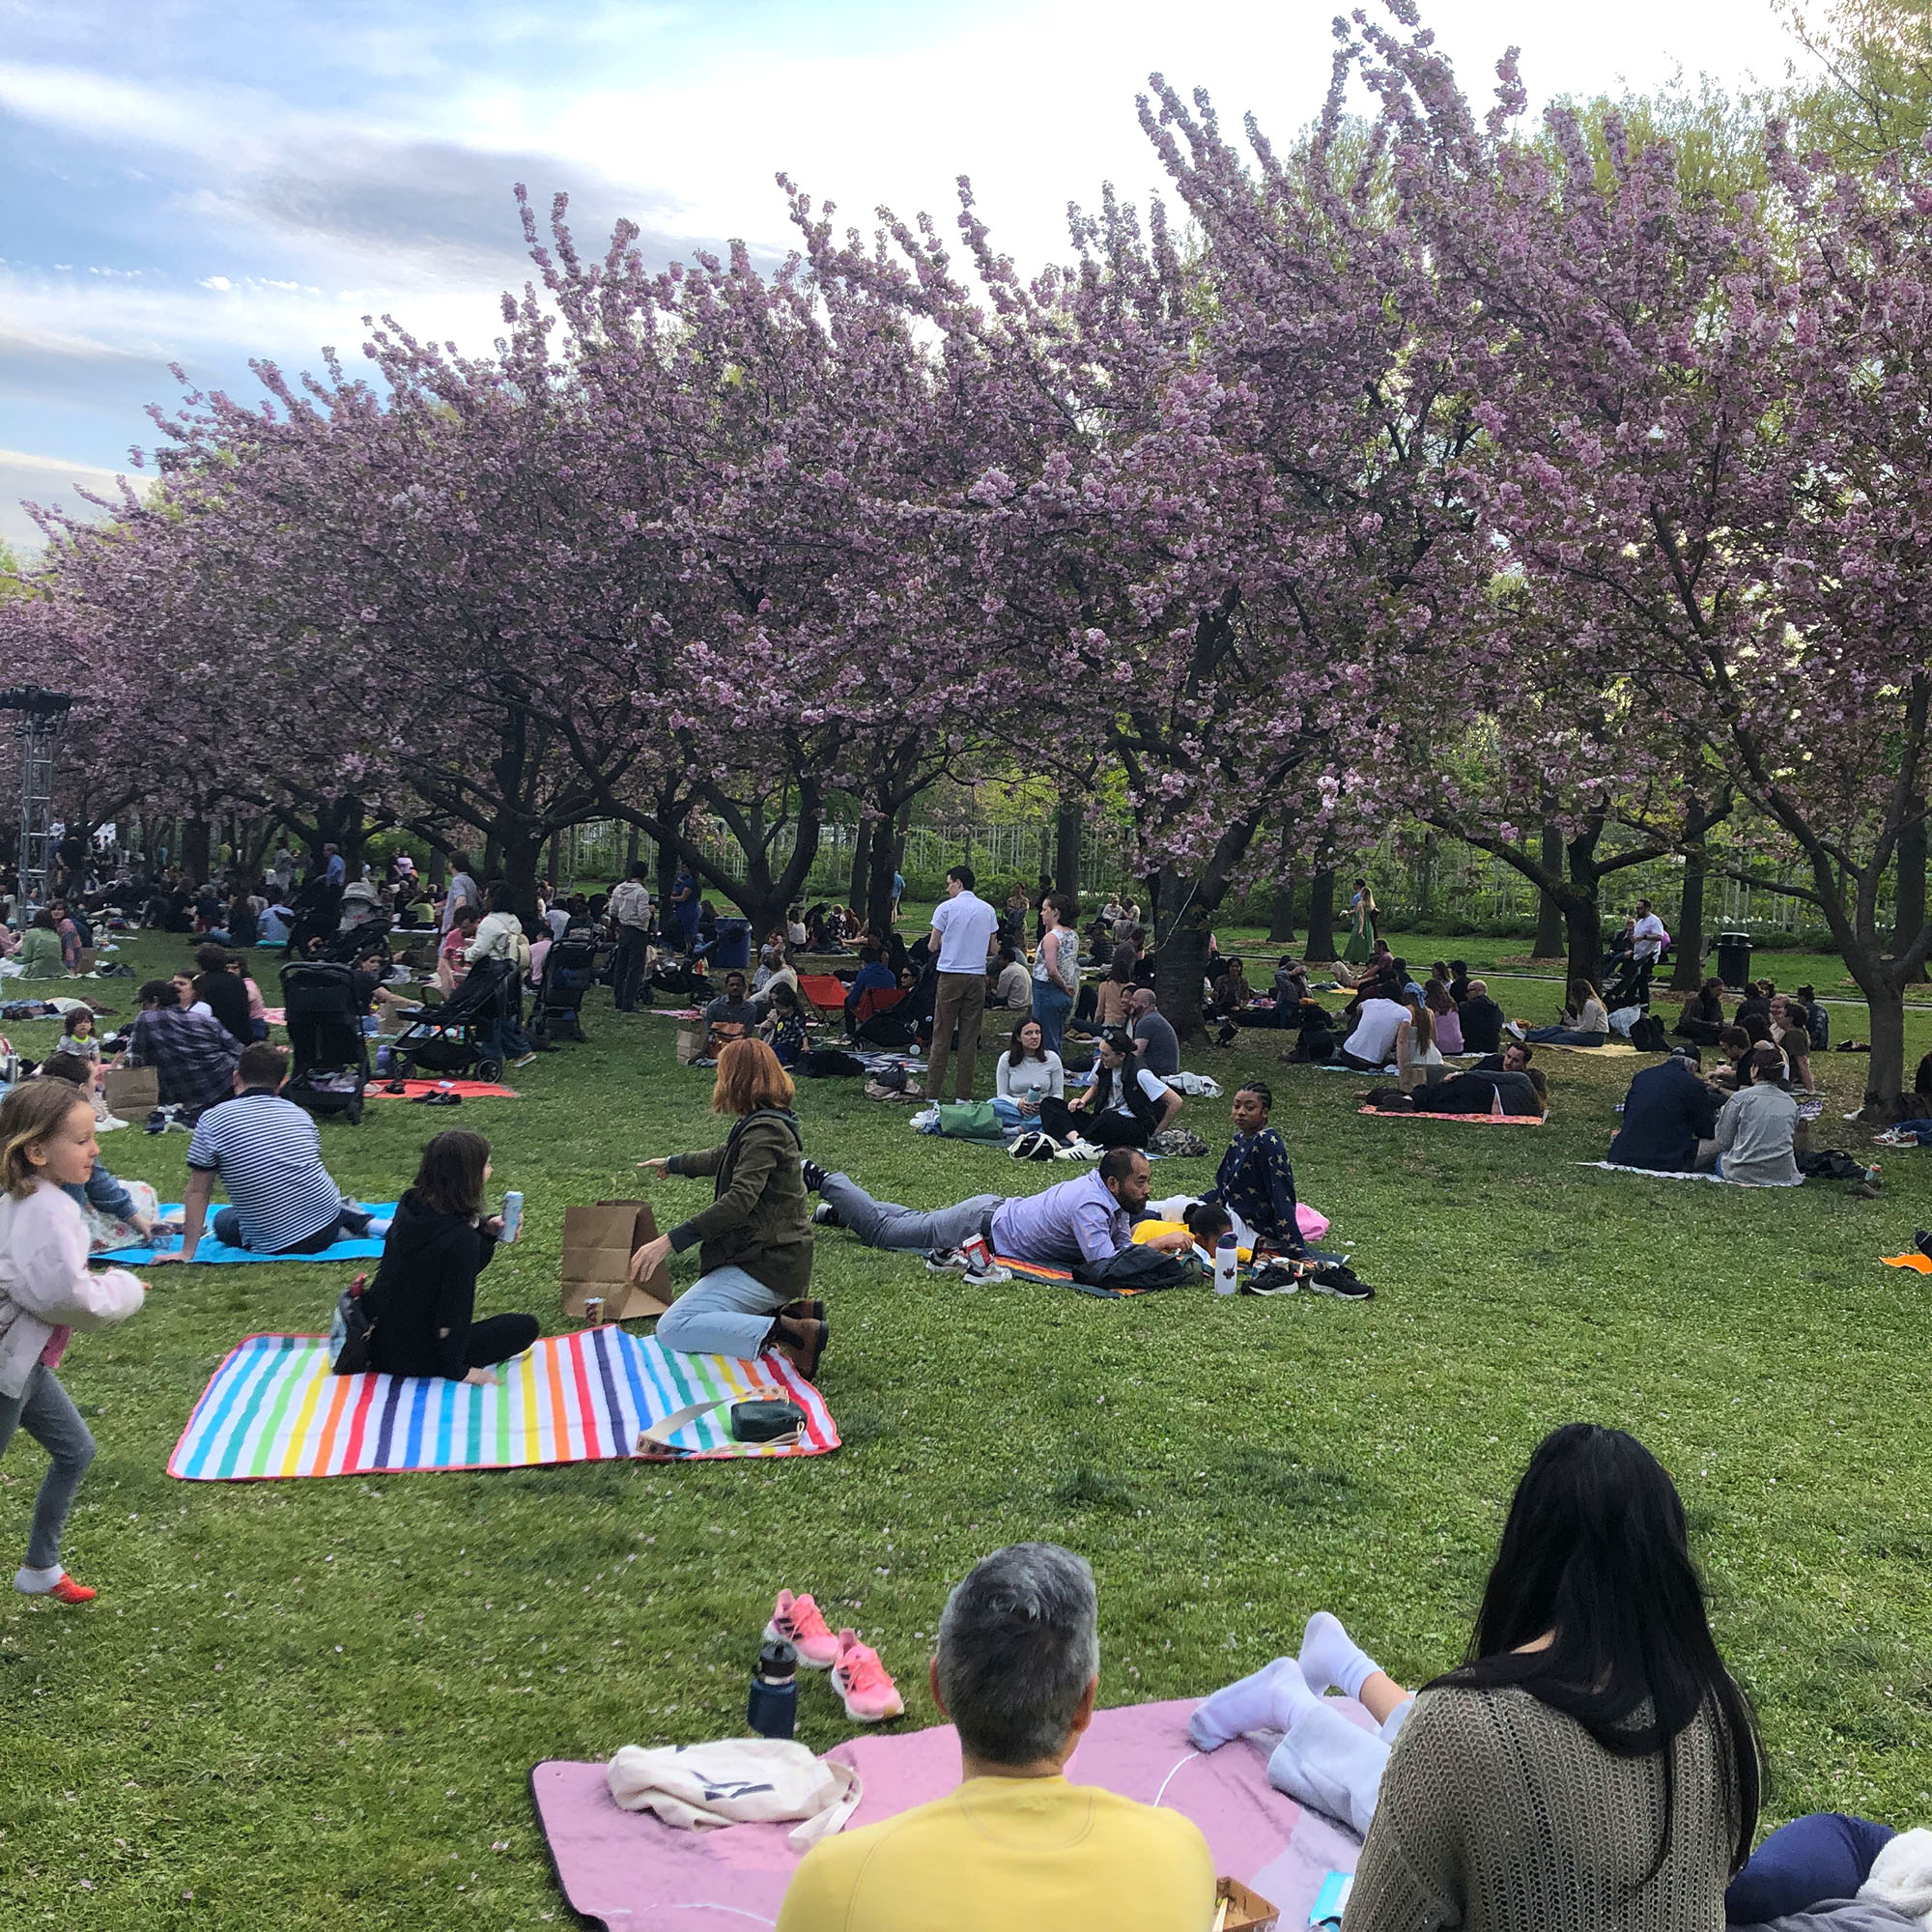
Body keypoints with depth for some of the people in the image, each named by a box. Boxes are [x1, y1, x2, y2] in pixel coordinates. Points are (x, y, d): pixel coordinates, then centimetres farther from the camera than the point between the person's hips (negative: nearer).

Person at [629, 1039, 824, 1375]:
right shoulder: (761, 1124, 15)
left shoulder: (764, 1131, -17)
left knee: (674, 1328, -16)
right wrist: (671, 1163, 50)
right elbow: (721, 1159, 35)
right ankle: (795, 1314, 9)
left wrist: (671, 1241, -34)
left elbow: (740, 1199, -30)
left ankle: (791, 1333, -20)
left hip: (766, 1265, -10)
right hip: (773, 1257, 10)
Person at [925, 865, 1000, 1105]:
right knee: (969, 1037, 6)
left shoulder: (946, 908, -4)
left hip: (951, 975, -3)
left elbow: (933, 946, -1)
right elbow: (991, 950, 12)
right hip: (977, 976, 3)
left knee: (942, 1036, 1)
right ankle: (963, 1094, 7)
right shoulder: (988, 910, 8)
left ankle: (933, 1093, 1)